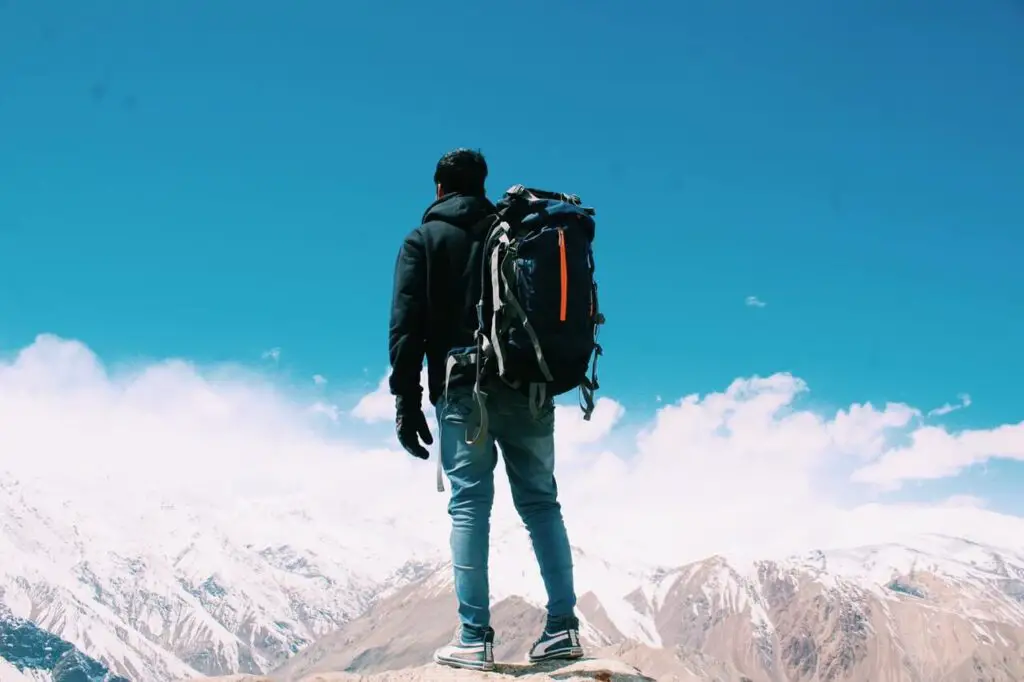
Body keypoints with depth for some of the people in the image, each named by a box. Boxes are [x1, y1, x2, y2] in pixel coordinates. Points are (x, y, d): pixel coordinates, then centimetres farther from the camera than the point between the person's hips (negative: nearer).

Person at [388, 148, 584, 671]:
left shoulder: (424, 240, 7)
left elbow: (406, 323, -3)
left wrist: (407, 401, -4)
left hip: (462, 390, -3)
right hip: (528, 387, 3)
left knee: (469, 506, -2)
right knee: (540, 501, 8)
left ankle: (474, 639, -4)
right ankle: (563, 626, 4)